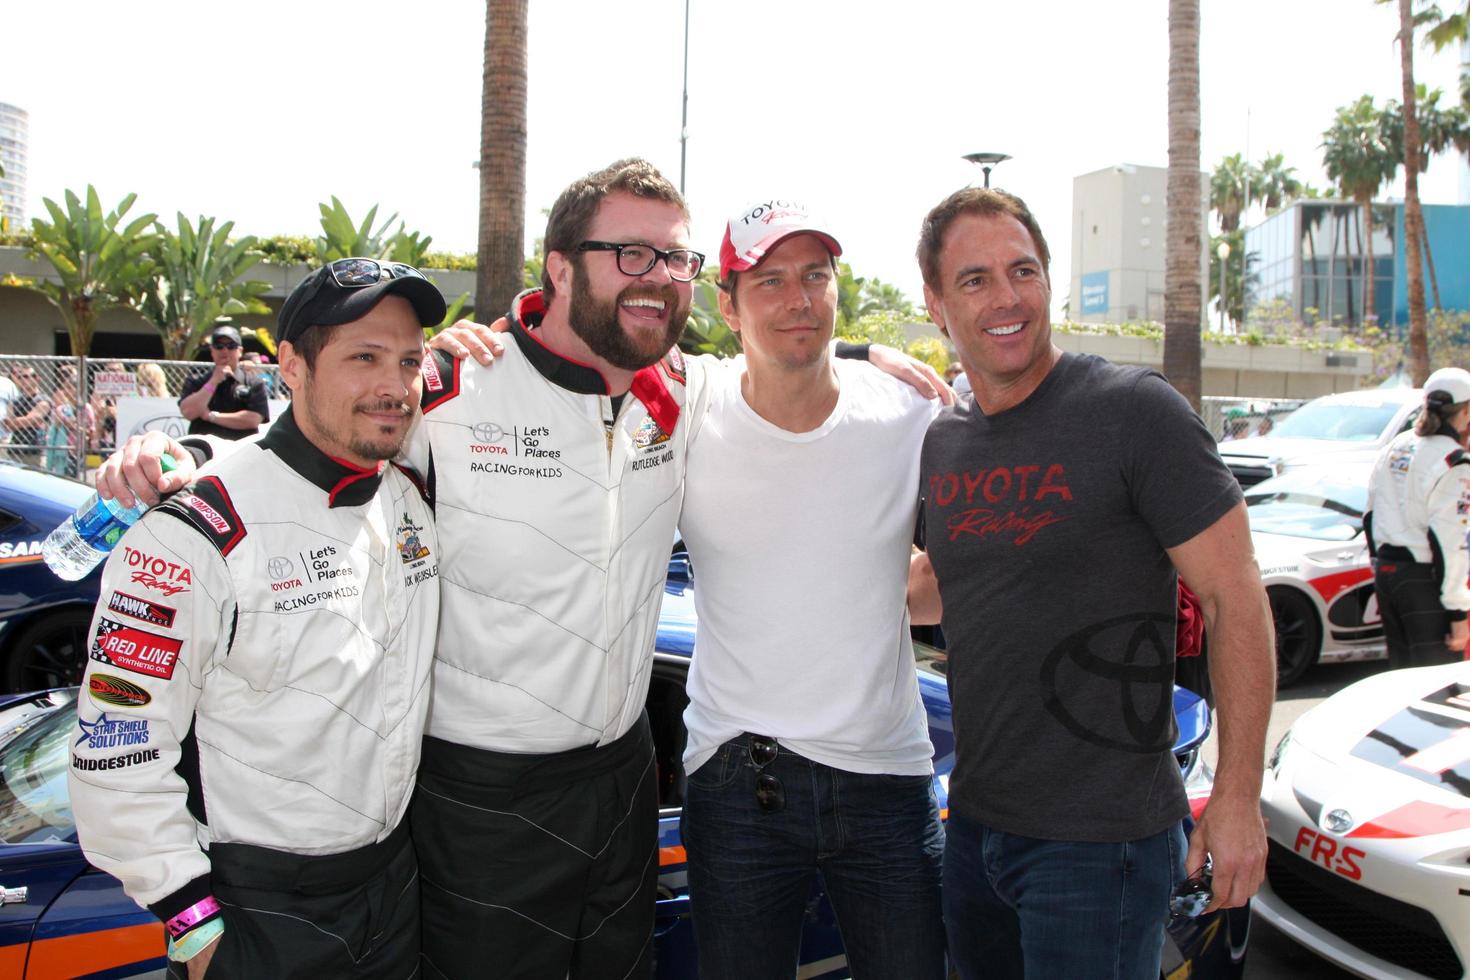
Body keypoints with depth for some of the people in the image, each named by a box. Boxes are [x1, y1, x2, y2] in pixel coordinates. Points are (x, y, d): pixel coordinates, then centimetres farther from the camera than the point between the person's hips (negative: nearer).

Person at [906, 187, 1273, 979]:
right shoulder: (942, 443, 6)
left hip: (1099, 837, -6)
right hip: (974, 823, 6)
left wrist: (1237, 795, -14)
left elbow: (1235, 599, -12)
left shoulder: (1132, 410, -13)